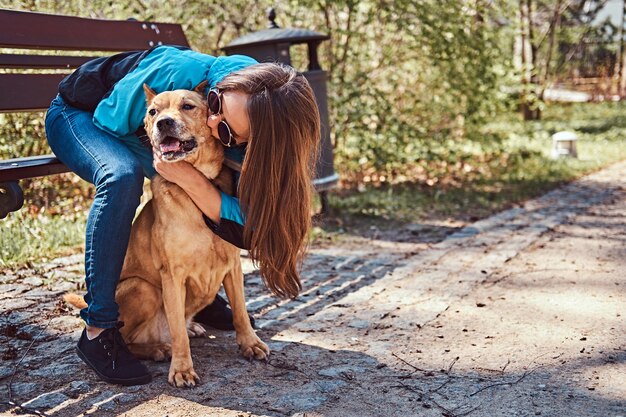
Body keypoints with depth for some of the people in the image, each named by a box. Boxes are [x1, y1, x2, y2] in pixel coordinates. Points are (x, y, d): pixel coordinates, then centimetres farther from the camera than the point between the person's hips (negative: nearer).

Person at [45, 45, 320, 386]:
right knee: (123, 176, -38)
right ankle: (98, 331, -27)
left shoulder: (254, 137, -29)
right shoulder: (176, 73, -40)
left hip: (142, 133, 4)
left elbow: (246, 219, -35)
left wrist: (187, 177, -48)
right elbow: (106, 121, -23)